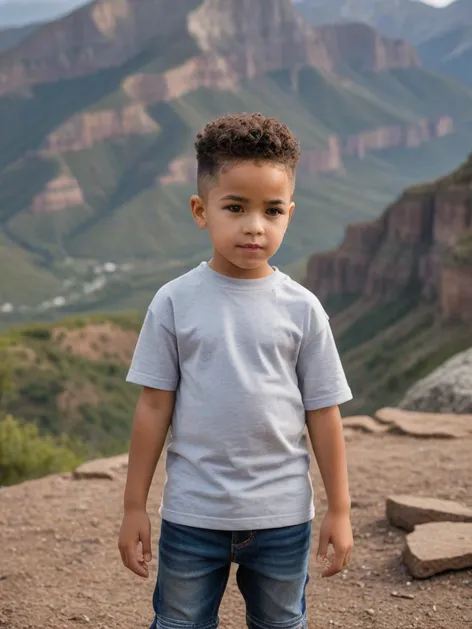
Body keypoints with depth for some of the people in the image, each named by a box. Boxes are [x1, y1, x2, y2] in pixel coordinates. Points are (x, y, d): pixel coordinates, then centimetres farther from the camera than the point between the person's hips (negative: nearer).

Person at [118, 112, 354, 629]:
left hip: (282, 516, 1)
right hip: (191, 514, 0)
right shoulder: (175, 303, -7)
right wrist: (134, 507, 0)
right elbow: (154, 407, -3)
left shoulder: (301, 309, -5)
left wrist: (339, 509, 2)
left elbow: (322, 414, -1)